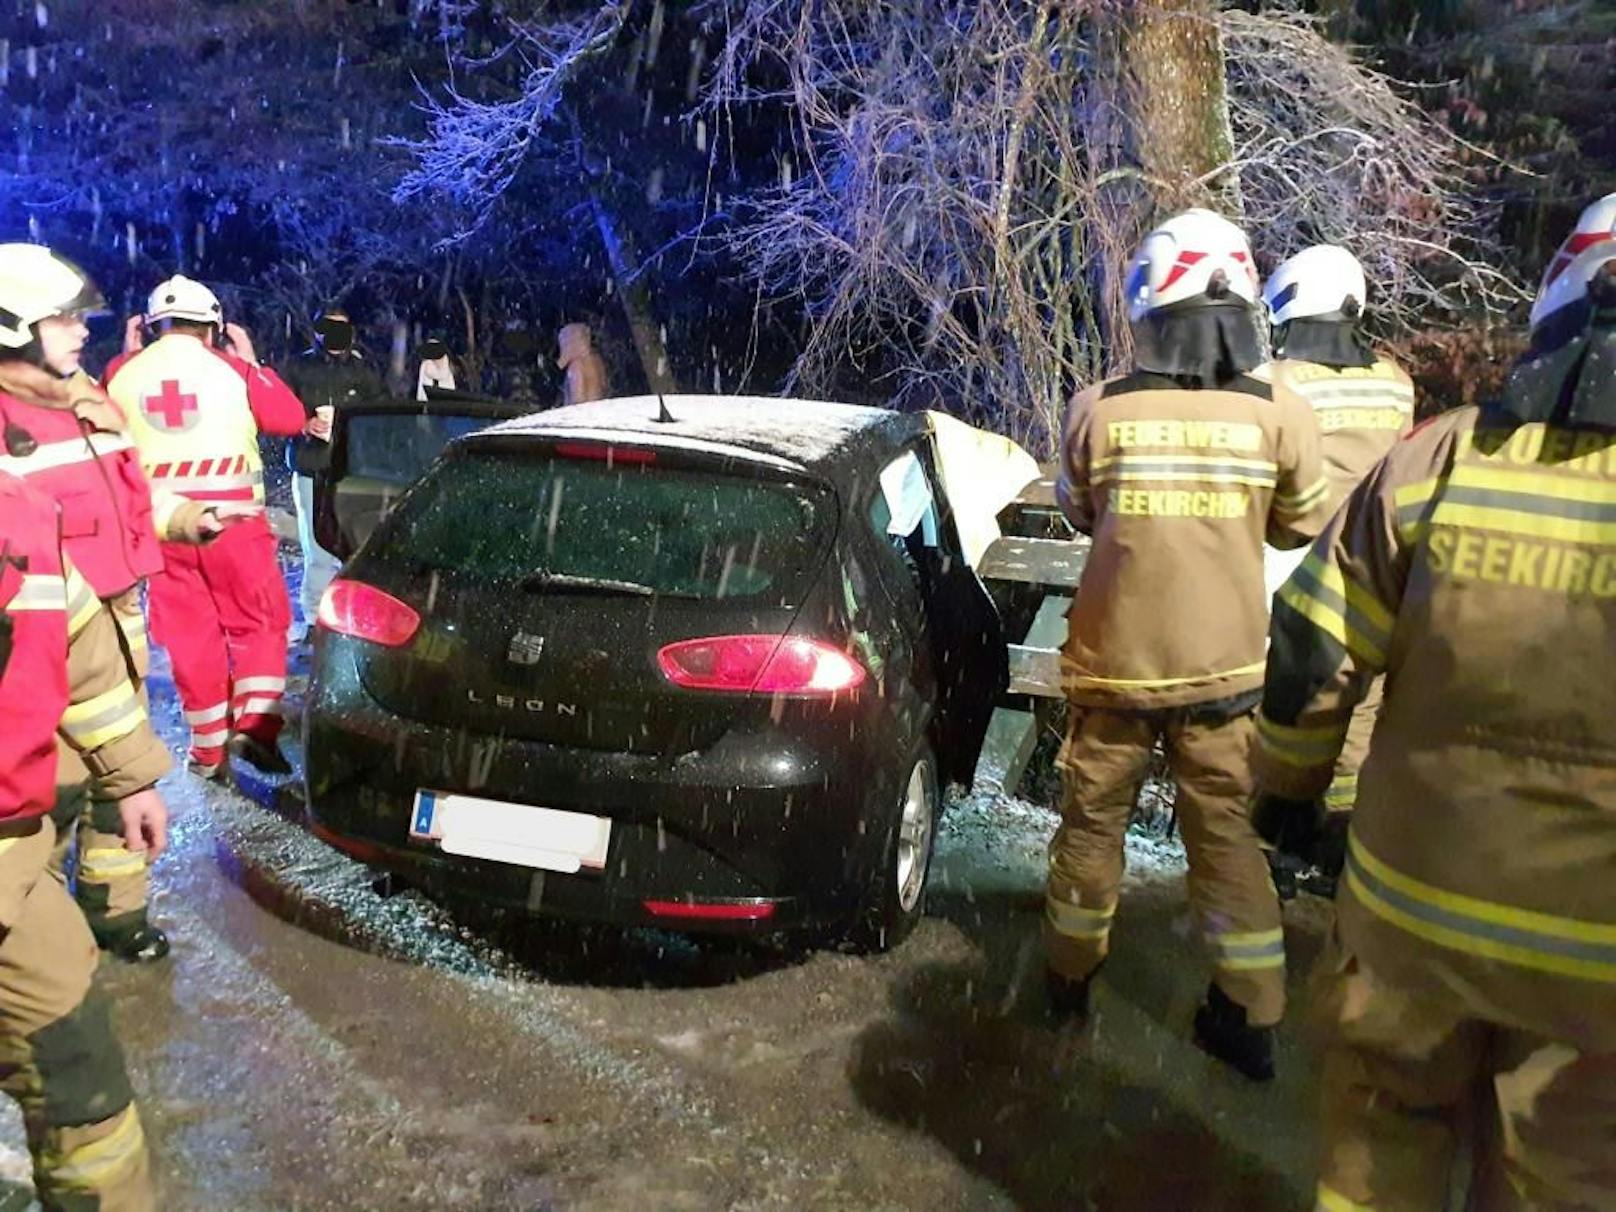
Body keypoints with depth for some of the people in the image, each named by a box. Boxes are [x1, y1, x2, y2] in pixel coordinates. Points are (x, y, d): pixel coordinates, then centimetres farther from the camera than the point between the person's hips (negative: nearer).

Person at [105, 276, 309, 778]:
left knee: (189, 632, 11)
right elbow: (290, 418, 5)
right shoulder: (231, 367, -3)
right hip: (231, 517, -2)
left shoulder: (123, 373, 5)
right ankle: (254, 724, -2)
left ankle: (209, 748, 15)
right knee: (259, 621, 11)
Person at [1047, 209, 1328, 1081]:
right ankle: (1250, 1019, 24)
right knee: (1225, 834, 14)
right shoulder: (1281, 417, -10)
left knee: (1092, 821, 17)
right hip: (1224, 666, 1)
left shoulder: (1096, 411, -12)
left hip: (1113, 663, 0)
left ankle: (1070, 977, 35)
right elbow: (1302, 526, 6)